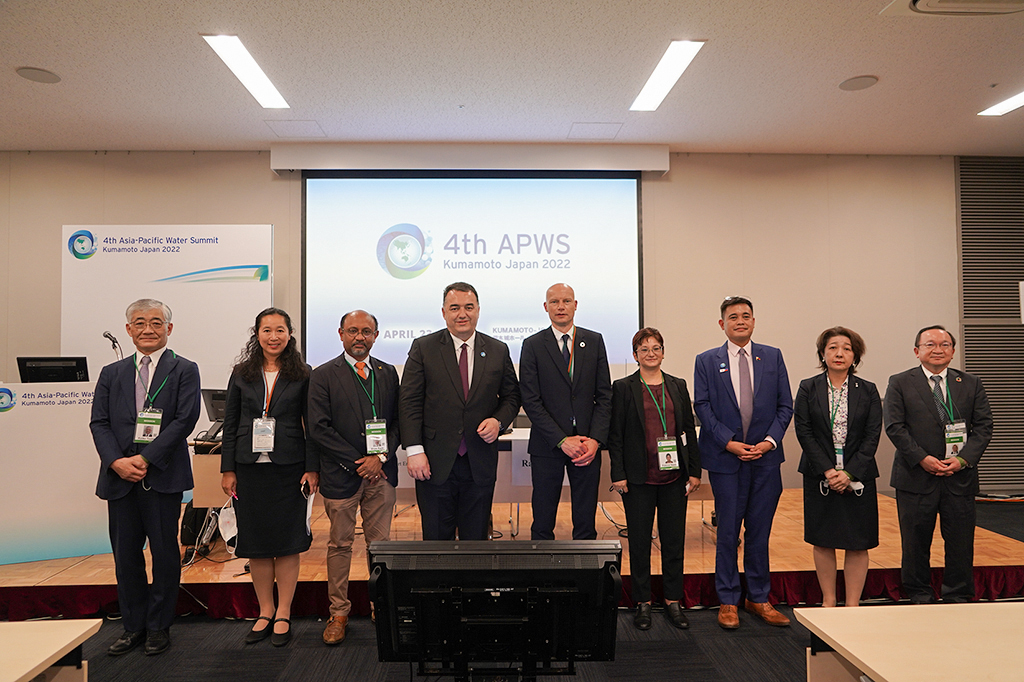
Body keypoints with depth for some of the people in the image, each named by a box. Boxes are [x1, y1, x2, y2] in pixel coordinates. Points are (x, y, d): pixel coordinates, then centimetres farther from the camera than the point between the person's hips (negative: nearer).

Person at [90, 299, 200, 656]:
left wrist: (145, 458, -14)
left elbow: (185, 420, -9)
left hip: (162, 476, -4)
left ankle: (159, 627, 19)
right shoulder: (111, 373, 14)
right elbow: (99, 422, 7)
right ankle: (133, 626, 25)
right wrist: (117, 461, -9)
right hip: (120, 477, 4)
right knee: (125, 554, 10)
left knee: (164, 553, 4)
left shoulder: (184, 370, 1)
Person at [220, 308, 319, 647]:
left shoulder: (302, 375, 1)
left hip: (288, 467, -2)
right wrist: (227, 469, 2)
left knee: (287, 541, 3)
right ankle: (265, 612, 24)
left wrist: (312, 468, -7)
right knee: (256, 542, 8)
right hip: (250, 468, 2)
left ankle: (283, 614, 17)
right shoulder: (242, 374, 7)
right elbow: (230, 424, 7)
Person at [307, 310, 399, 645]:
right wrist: (356, 463, -11)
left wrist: (380, 457, -8)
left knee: (381, 543, 9)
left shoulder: (388, 373, 9)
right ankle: (338, 613, 21)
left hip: (381, 472, 3)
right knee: (340, 544, 8)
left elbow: (398, 420, 7)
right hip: (341, 474, -2)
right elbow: (319, 429, -8)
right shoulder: (323, 375, -2)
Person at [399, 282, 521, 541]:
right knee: (436, 538, 8)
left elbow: (512, 396, 13)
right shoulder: (423, 348, 0)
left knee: (476, 538, 12)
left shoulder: (498, 351, 6)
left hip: (480, 462, 2)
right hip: (435, 462, -1)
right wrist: (414, 450, -11)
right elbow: (409, 402, -3)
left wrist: (498, 421, -8)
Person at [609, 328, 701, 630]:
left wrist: (694, 470, 6)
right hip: (639, 479, -3)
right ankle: (643, 602, 20)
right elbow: (615, 435, -3)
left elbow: (689, 430, 11)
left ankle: (673, 600, 23)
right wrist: (618, 475, -9)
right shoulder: (623, 388, -1)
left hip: (674, 477, 3)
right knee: (640, 540, 6)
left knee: (674, 540, 9)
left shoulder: (678, 386, 9)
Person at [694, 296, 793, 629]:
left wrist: (770, 440, -8)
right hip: (725, 457, -2)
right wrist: (728, 442, -13)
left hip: (765, 456, 2)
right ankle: (728, 601, 17)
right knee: (728, 531, 4)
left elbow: (785, 405, 6)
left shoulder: (772, 357, 9)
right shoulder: (706, 361, 3)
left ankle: (758, 598, 25)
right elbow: (702, 406, -2)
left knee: (760, 531, 10)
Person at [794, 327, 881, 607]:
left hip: (858, 477, 0)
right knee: (823, 541, 6)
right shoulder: (808, 388, 2)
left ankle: (853, 605, 14)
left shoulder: (868, 391, 3)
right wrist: (827, 470, -12)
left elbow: (872, 436, -2)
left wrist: (849, 473, -12)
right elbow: (804, 432, -4)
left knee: (858, 543, 3)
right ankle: (828, 602, 19)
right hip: (819, 477, 0)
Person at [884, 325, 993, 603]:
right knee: (916, 541, 6)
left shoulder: (971, 383, 10)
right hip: (916, 476, -2)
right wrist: (922, 459, -14)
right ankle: (920, 598, 20)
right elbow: (894, 427, -5)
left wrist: (964, 459, -10)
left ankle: (959, 598, 23)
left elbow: (983, 426, 4)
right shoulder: (899, 383, 2)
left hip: (960, 476, 2)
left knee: (961, 541, 8)